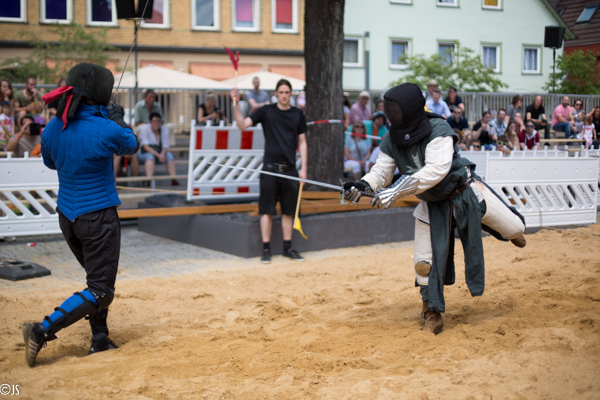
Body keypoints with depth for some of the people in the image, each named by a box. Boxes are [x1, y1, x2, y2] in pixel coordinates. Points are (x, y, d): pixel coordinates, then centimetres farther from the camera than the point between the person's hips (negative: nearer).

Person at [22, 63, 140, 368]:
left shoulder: (52, 129, -4)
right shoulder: (105, 129, -20)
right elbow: (131, 146, 1)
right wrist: (118, 119, 17)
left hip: (67, 216, 7)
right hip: (98, 217, -7)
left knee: (98, 276, 23)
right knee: (100, 291, 3)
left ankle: (99, 339, 23)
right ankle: (42, 331, -7)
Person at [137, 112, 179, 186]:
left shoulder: (165, 130, -1)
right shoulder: (144, 129, -12)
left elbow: (165, 147, -5)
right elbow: (146, 146, -18)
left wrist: (162, 154, -30)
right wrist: (158, 155, -30)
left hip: (160, 153, 4)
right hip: (144, 154, -3)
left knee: (169, 155, -25)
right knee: (150, 156, -37)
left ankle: (173, 179, -35)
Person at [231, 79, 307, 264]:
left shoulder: (298, 114, 9)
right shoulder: (266, 111, 2)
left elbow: (302, 142, 11)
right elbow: (242, 124, -5)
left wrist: (303, 168, 5)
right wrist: (235, 103, -17)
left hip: (289, 169, 2)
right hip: (270, 167, -2)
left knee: (289, 210, 8)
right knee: (267, 210, 0)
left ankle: (287, 248, 18)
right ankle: (266, 249, 7)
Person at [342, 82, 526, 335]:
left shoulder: (438, 130, -27)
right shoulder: (392, 140, -9)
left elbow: (436, 170, -38)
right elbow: (380, 172, -8)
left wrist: (396, 191, -44)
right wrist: (362, 186, -32)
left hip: (466, 193, -4)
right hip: (432, 204, 4)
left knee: (514, 230, 6)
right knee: (425, 262, 1)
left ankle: (512, 231, 46)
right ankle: (432, 315, 18)